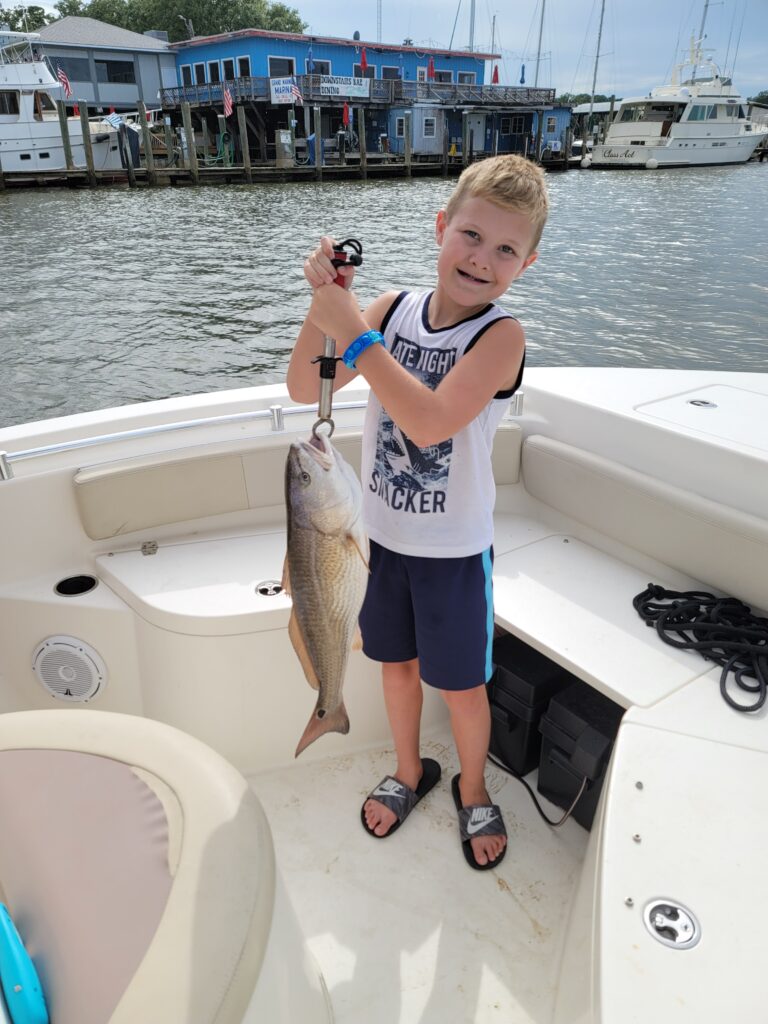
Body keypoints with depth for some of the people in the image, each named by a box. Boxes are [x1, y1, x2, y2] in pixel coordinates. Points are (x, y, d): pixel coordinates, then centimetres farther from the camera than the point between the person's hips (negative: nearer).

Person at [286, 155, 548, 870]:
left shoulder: (501, 335, -18)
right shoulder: (393, 308, -4)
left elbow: (430, 421, -33)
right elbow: (305, 390, -6)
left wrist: (353, 333, -31)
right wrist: (325, 303, -20)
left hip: (454, 549, -4)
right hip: (385, 534, 4)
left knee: (461, 685, 14)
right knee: (397, 663, 22)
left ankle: (472, 791, 44)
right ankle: (408, 771, 49)